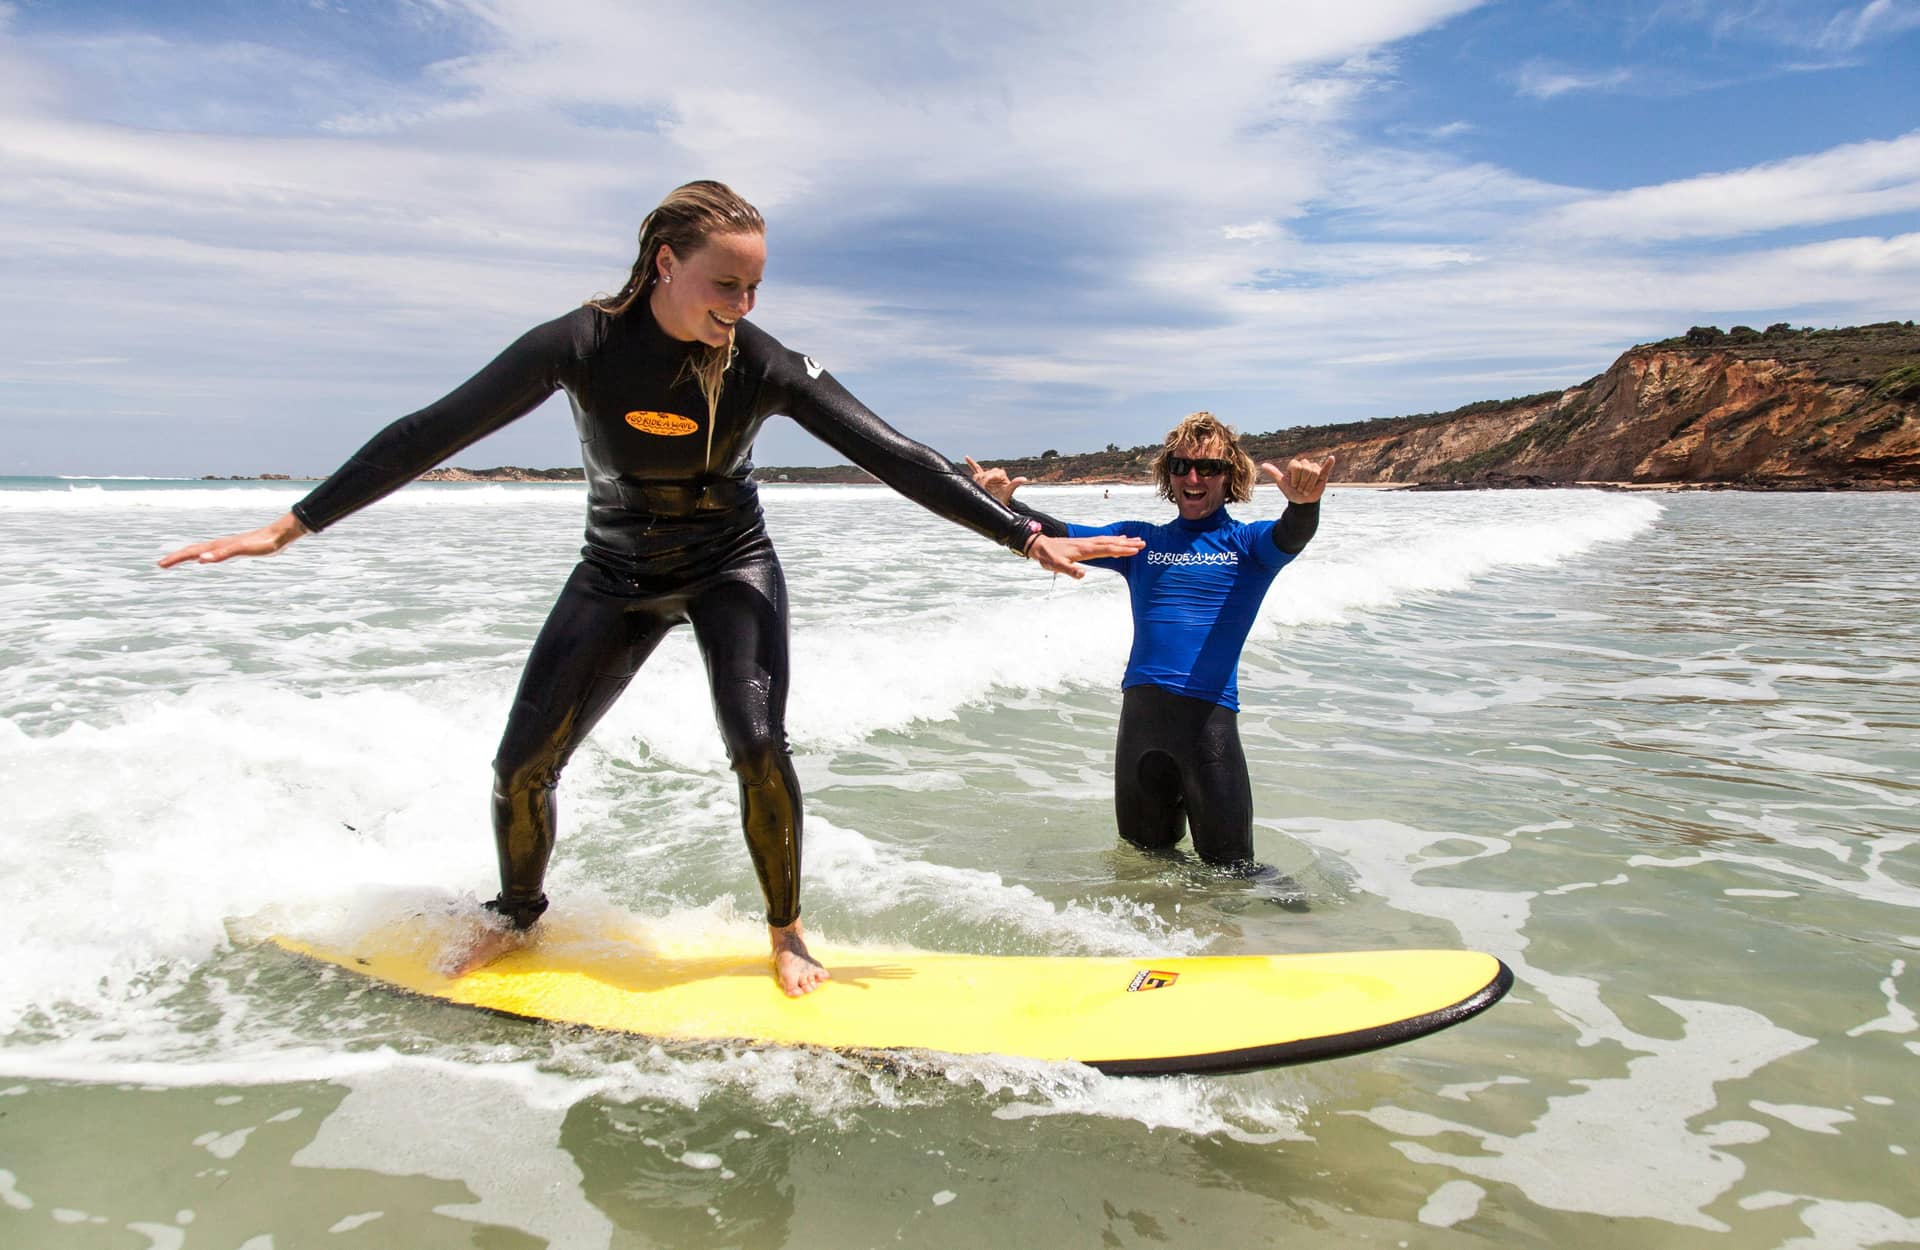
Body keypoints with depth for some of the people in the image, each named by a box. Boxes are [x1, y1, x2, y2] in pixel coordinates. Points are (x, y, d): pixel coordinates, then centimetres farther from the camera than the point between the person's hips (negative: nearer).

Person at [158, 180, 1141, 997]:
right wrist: (291, 526, -17)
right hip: (617, 574, 1)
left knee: (757, 747, -22)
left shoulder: (764, 366, -20)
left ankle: (785, 932, 3)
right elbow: (434, 432, -17)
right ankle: (517, 915, 30)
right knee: (520, 768, -1)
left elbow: (893, 456, -21)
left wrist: (1026, 537, -25)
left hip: (730, 566, -1)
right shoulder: (583, 343, -21)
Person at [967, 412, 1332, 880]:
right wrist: (1003, 504, -13)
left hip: (1209, 710, -3)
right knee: (1142, 856, 17)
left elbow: (1290, 539, -16)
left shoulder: (1248, 543, 5)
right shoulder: (1141, 541, 15)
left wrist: (1303, 504, -41)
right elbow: (1062, 536, 6)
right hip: (1138, 709, 4)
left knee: (1231, 867, 2)